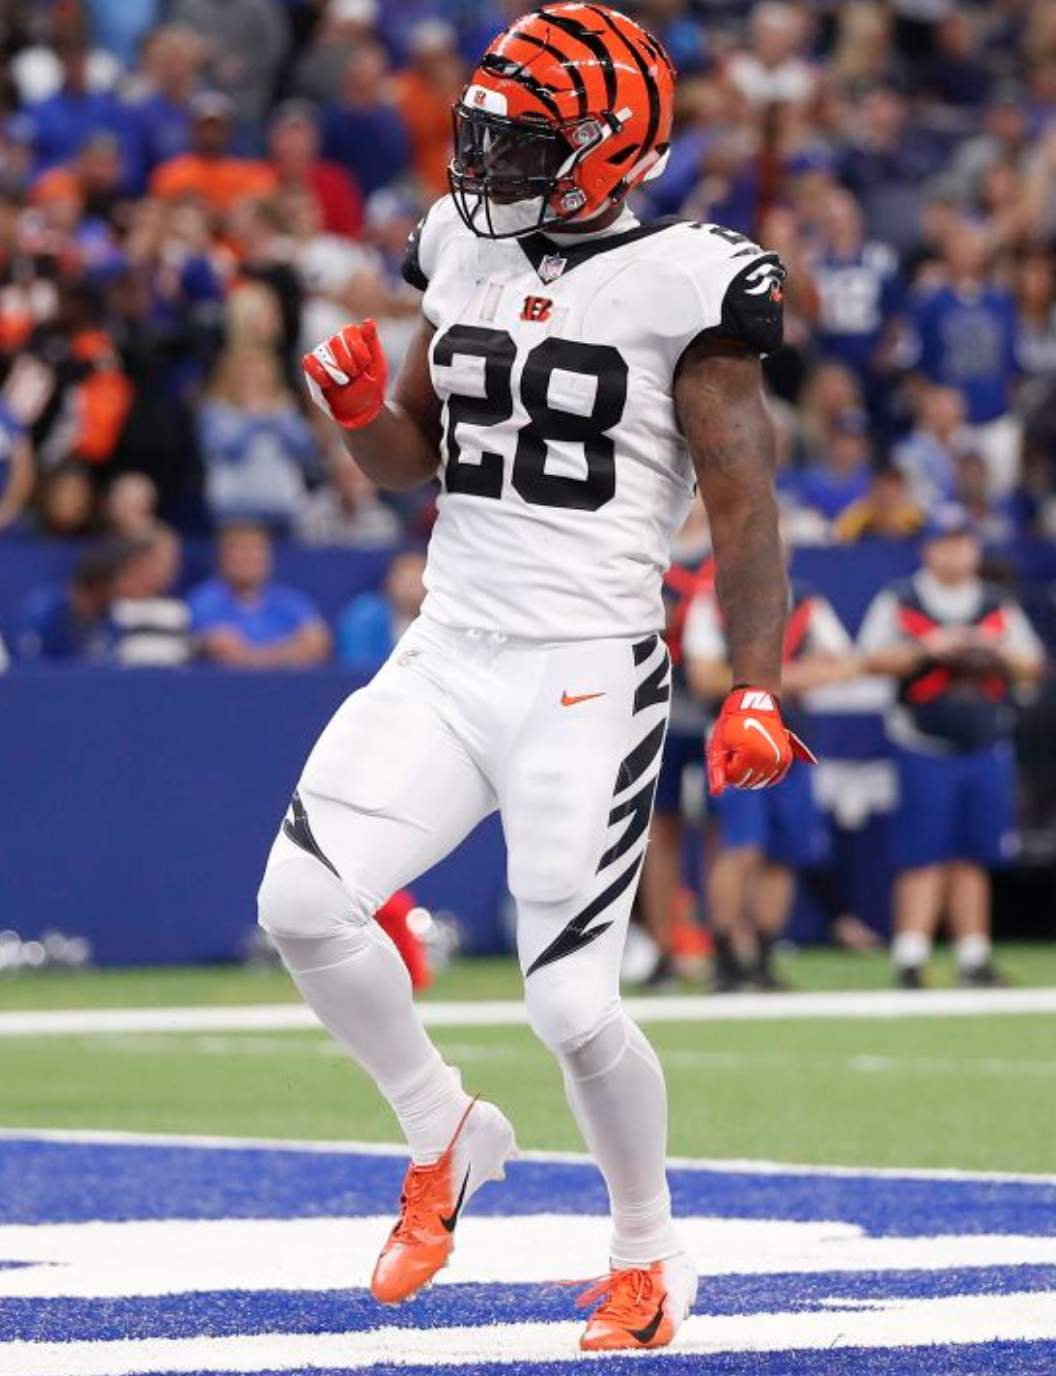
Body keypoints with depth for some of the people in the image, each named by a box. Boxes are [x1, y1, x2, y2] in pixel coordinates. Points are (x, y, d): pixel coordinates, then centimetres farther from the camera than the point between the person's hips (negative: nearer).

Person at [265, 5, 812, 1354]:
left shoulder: (682, 285, -9)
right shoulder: (467, 254, 10)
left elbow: (745, 507, -8)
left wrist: (755, 692, -16)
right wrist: (360, 403, -2)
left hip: (588, 676, -6)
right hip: (445, 657, 6)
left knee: (572, 1008, -7)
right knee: (301, 903, -10)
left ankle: (648, 1256, 19)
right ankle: (444, 1135, 15)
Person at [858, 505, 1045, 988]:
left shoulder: (999, 607, 14)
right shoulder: (899, 602, 3)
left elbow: (1031, 667, 13)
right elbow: (872, 659, -5)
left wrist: (999, 651, -7)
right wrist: (926, 648, -17)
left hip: (986, 747, 4)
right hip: (923, 748, -4)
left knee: (972, 857, 5)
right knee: (923, 857, -8)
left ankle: (973, 956, 9)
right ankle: (910, 956, -8)